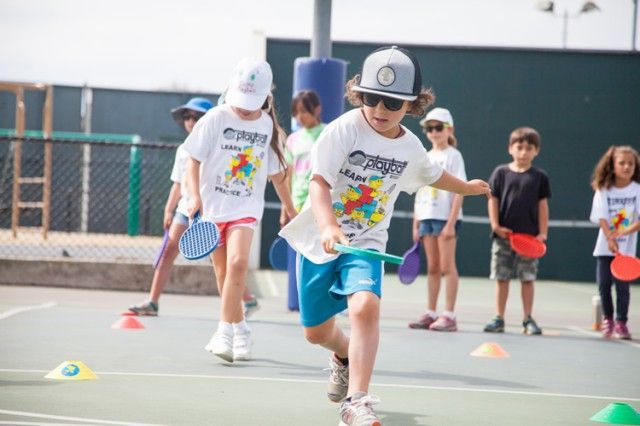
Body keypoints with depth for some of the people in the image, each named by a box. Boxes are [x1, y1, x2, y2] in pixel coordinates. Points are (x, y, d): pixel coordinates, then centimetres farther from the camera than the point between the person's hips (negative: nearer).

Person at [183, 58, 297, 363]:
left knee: (238, 262, -22)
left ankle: (225, 331, -20)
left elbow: (276, 172, 16)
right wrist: (194, 195, -15)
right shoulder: (216, 118, -3)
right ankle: (240, 331, 21)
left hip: (246, 208, 0)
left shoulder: (267, 126, 5)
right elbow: (194, 160, -2)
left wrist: (290, 209, 21)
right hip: (212, 206, 0)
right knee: (223, 272, 4)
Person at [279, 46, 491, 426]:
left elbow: (433, 175, 25)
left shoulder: (411, 147, 0)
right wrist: (328, 228, -43)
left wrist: (467, 187, 41)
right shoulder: (344, 129, -16)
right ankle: (345, 356, 49)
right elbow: (319, 182, -26)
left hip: (367, 242, 1)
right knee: (316, 331, 11)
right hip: (320, 239, -1)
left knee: (366, 305, -29)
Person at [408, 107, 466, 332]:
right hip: (426, 217, 6)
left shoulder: (453, 156, -4)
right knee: (432, 267, 9)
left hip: (446, 218, -6)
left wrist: (451, 222, -17)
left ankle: (449, 316, -4)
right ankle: (430, 313, 11)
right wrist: (416, 223, 11)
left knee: (447, 266, -5)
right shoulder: (425, 158, 15)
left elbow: (459, 190, -10)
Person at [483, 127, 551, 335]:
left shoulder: (539, 177, 5)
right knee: (501, 278, 4)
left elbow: (543, 205, 5)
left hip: (529, 237, 0)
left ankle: (528, 320, 10)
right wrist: (496, 225, -6)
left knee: (527, 279, 3)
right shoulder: (501, 173, 4)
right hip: (503, 235, 0)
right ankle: (499, 319, 11)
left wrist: (542, 232, -2)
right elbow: (493, 200, 4)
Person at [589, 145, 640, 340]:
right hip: (605, 247, 1)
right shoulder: (603, 191, -1)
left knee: (622, 285, -4)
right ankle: (607, 318, 19)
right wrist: (610, 239, -22)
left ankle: (621, 322, 5)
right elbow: (601, 218, -9)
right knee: (603, 284, 2)